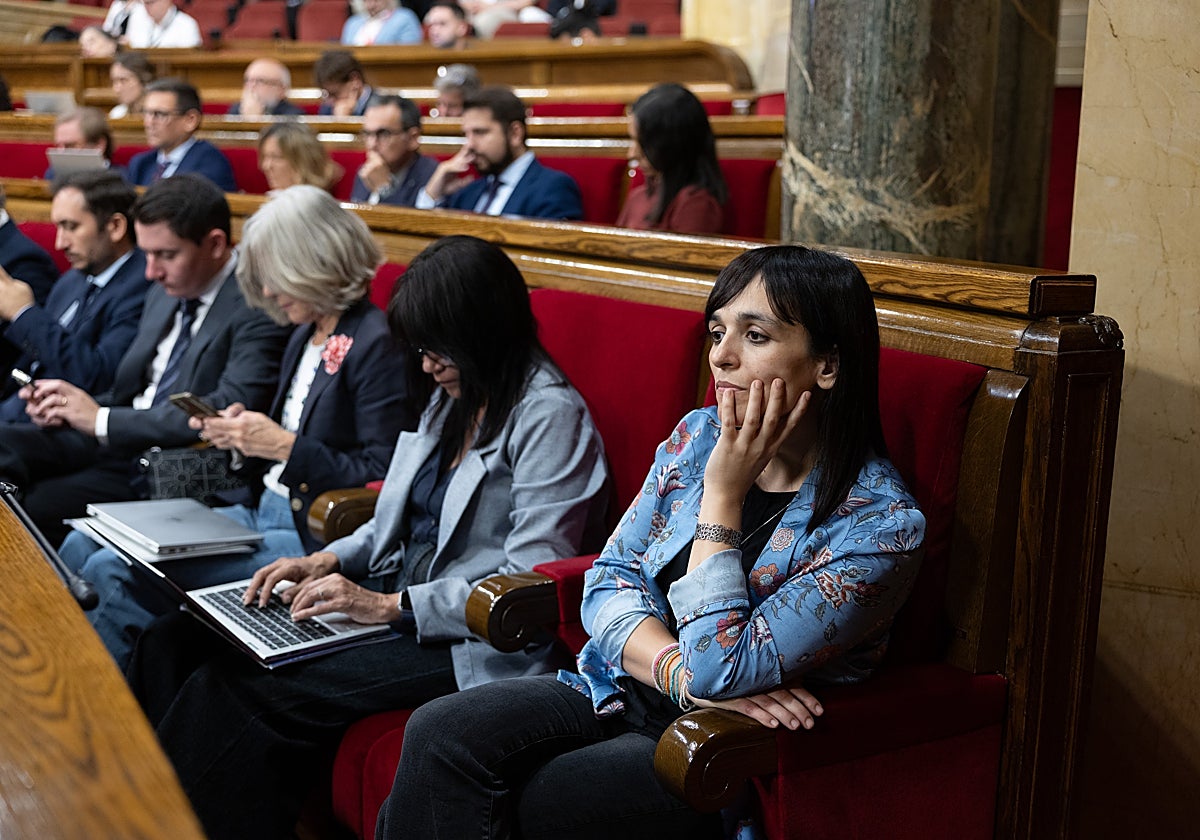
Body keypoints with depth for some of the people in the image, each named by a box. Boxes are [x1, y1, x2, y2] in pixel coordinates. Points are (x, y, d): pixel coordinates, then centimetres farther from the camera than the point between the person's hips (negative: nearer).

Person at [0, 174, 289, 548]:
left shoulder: (257, 308, -13)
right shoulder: (165, 291, 14)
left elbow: (229, 412, -25)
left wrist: (101, 418, -18)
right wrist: (68, 407, -1)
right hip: (112, 442, 8)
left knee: (41, 505, -23)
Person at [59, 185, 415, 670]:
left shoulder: (376, 344, -15)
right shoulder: (306, 335, 15)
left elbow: (384, 475, -19)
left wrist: (284, 446, -20)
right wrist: (244, 431, 3)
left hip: (311, 538, -10)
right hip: (264, 513, 10)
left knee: (115, 576, -19)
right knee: (82, 548, 2)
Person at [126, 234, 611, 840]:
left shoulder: (550, 416, -13)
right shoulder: (450, 398, 14)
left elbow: (531, 584, -19)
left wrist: (389, 605, -19)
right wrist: (326, 562, 5)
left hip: (469, 644, -9)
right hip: (393, 603, 9)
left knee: (240, 689, -24)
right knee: (177, 641, -6)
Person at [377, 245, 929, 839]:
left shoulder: (882, 525, -17)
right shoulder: (699, 435, 2)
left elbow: (719, 671, -22)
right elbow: (609, 581, 2)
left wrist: (723, 492, -21)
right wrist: (683, 674, -17)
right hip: (621, 692, 6)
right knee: (438, 735, -18)